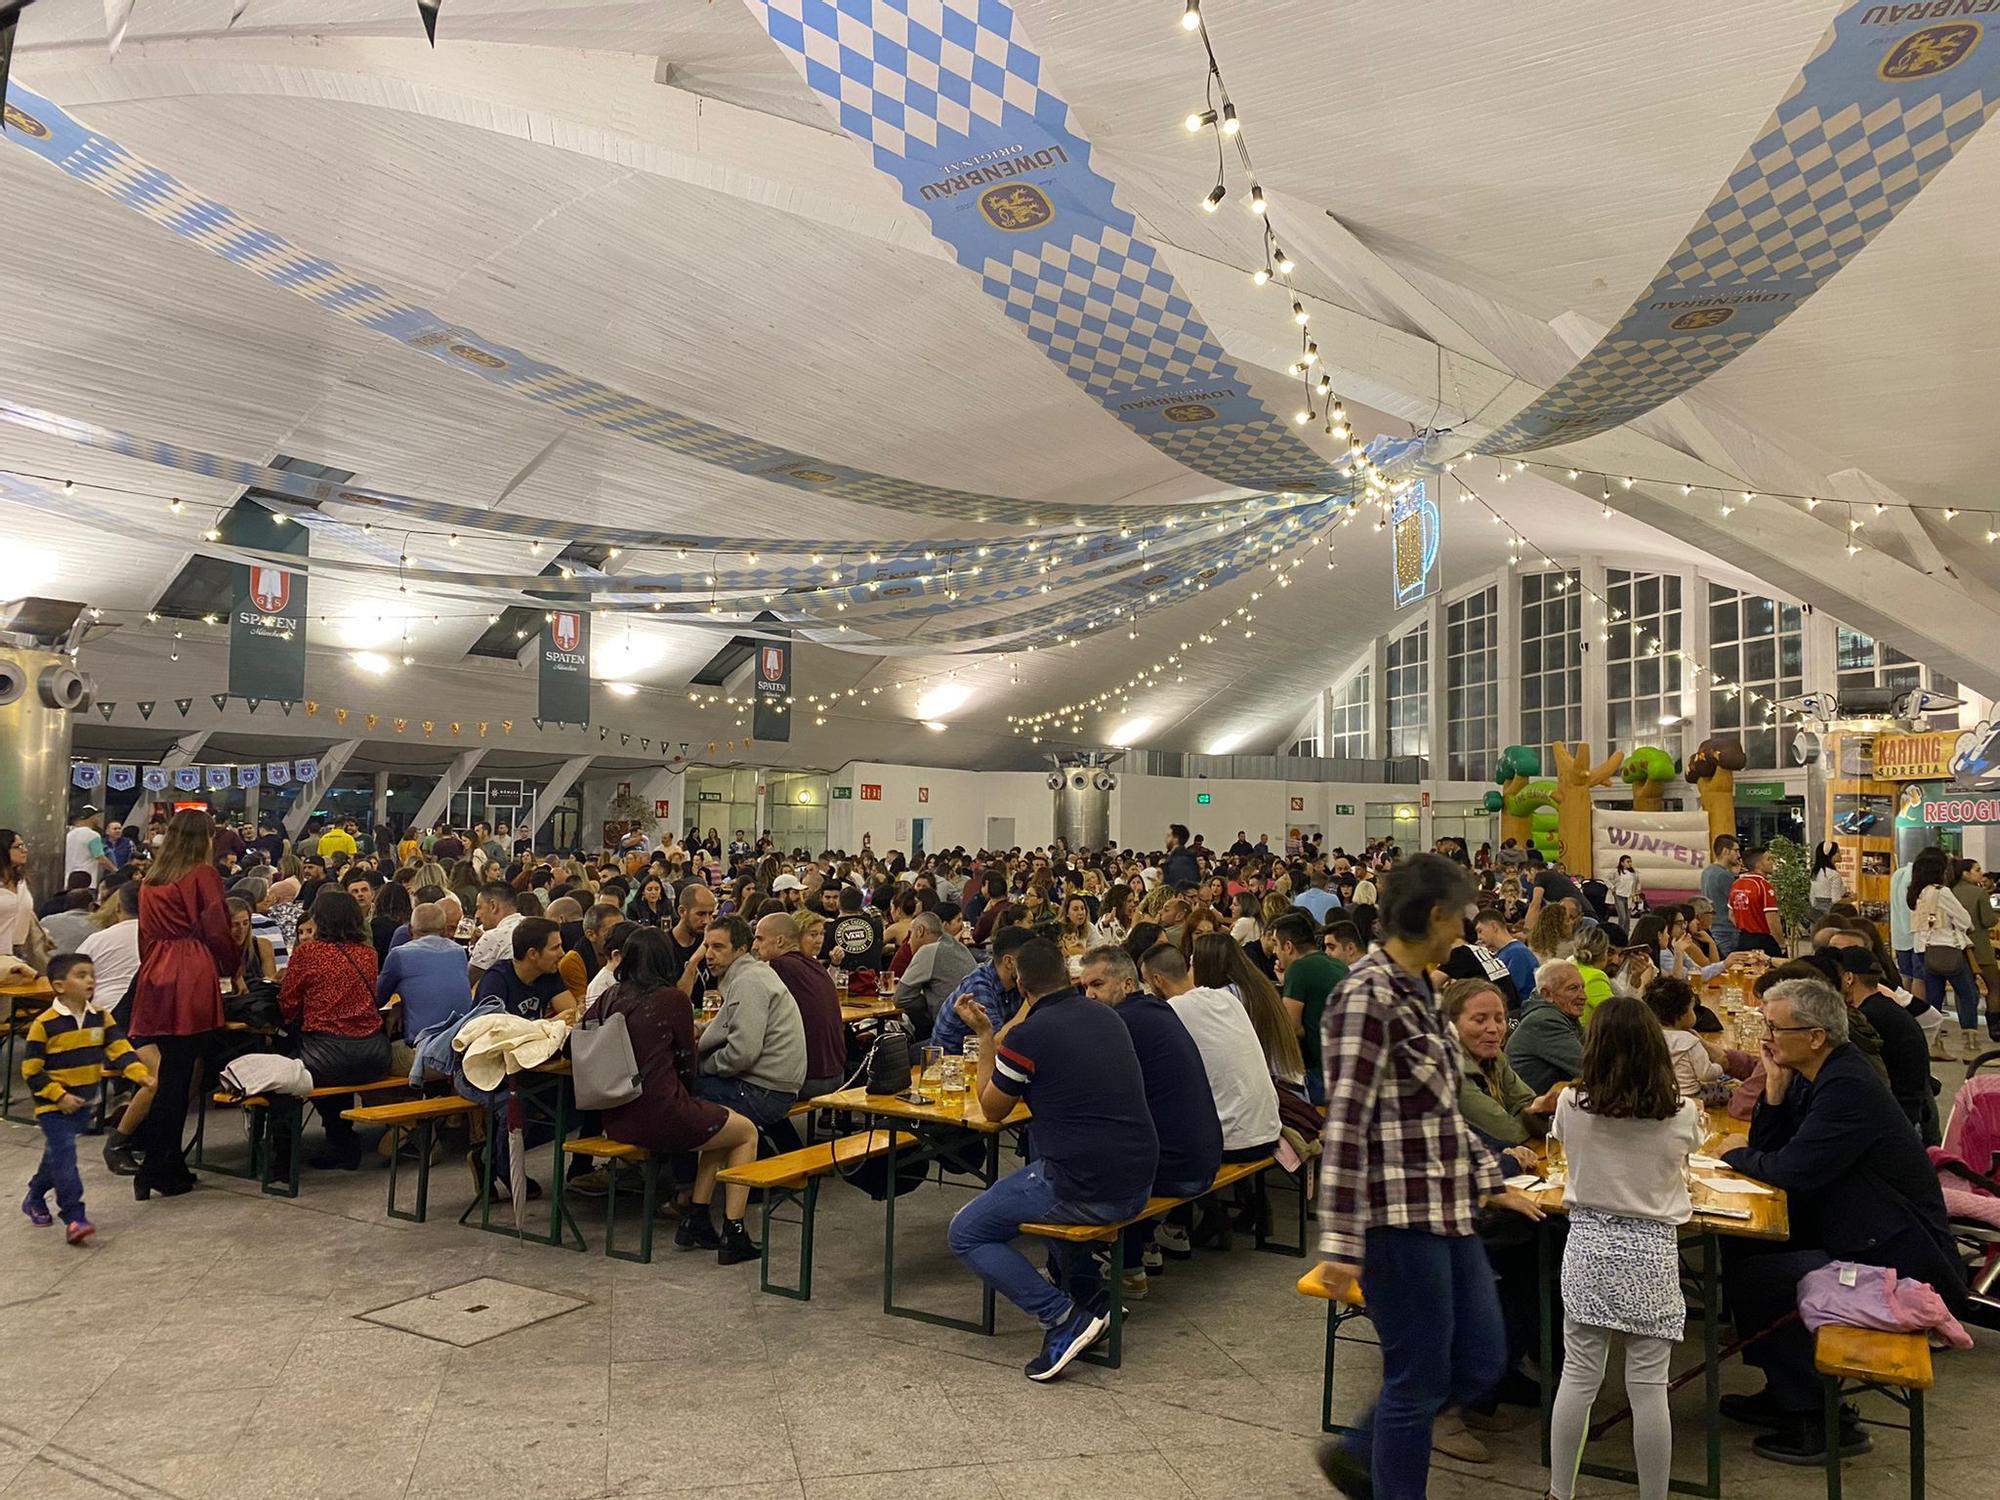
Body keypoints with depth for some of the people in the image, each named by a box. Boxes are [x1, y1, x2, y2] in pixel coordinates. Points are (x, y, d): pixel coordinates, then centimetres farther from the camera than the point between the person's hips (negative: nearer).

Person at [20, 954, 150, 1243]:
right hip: (53, 1106, -6)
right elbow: (30, 1071, -13)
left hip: (83, 1104, 6)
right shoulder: (44, 1024, -17)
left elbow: (119, 1048, -3)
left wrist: (140, 1074, -19)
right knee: (64, 1156, -13)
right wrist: (60, 1096, -19)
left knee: (57, 1156, 21)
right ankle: (74, 1217, -12)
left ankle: (35, 1200, 43)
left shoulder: (100, 1018, 0)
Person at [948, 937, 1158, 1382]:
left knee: (965, 1235, 8)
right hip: (1139, 1185, 8)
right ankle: (1086, 1295, 30)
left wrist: (984, 1035, 12)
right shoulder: (1106, 1017, 9)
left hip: (1087, 1193, -8)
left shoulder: (1027, 1037, -12)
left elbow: (992, 1111, 5)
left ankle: (1063, 1318, -4)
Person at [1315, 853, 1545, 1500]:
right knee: (1420, 1380, 3)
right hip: (1399, 1211, -9)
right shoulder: (1368, 996, -18)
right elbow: (1345, 1126, -21)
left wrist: (1492, 1182, 22)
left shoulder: (1420, 990, 11)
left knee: (1481, 1362, 16)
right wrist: (1342, 1243, -23)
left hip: (1446, 1206, 9)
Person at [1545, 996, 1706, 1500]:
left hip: (1588, 1246, 1)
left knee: (1578, 1378, 11)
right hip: (1651, 1251, -1)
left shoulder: (1571, 1106, -9)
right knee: (1648, 1388, 8)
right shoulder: (1681, 1115, -10)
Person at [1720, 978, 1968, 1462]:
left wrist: (1733, 1157, -7)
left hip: (1898, 1266, -10)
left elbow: (1792, 1172, -26)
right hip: (1857, 1239, 10)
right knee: (1741, 1246, 10)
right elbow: (1767, 1147, 8)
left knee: (1750, 1278, -13)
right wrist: (1775, 1086, -5)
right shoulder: (1815, 1077, 6)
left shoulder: (1848, 1088, -24)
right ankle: (1788, 1391, 20)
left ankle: (1818, 1421, 1)